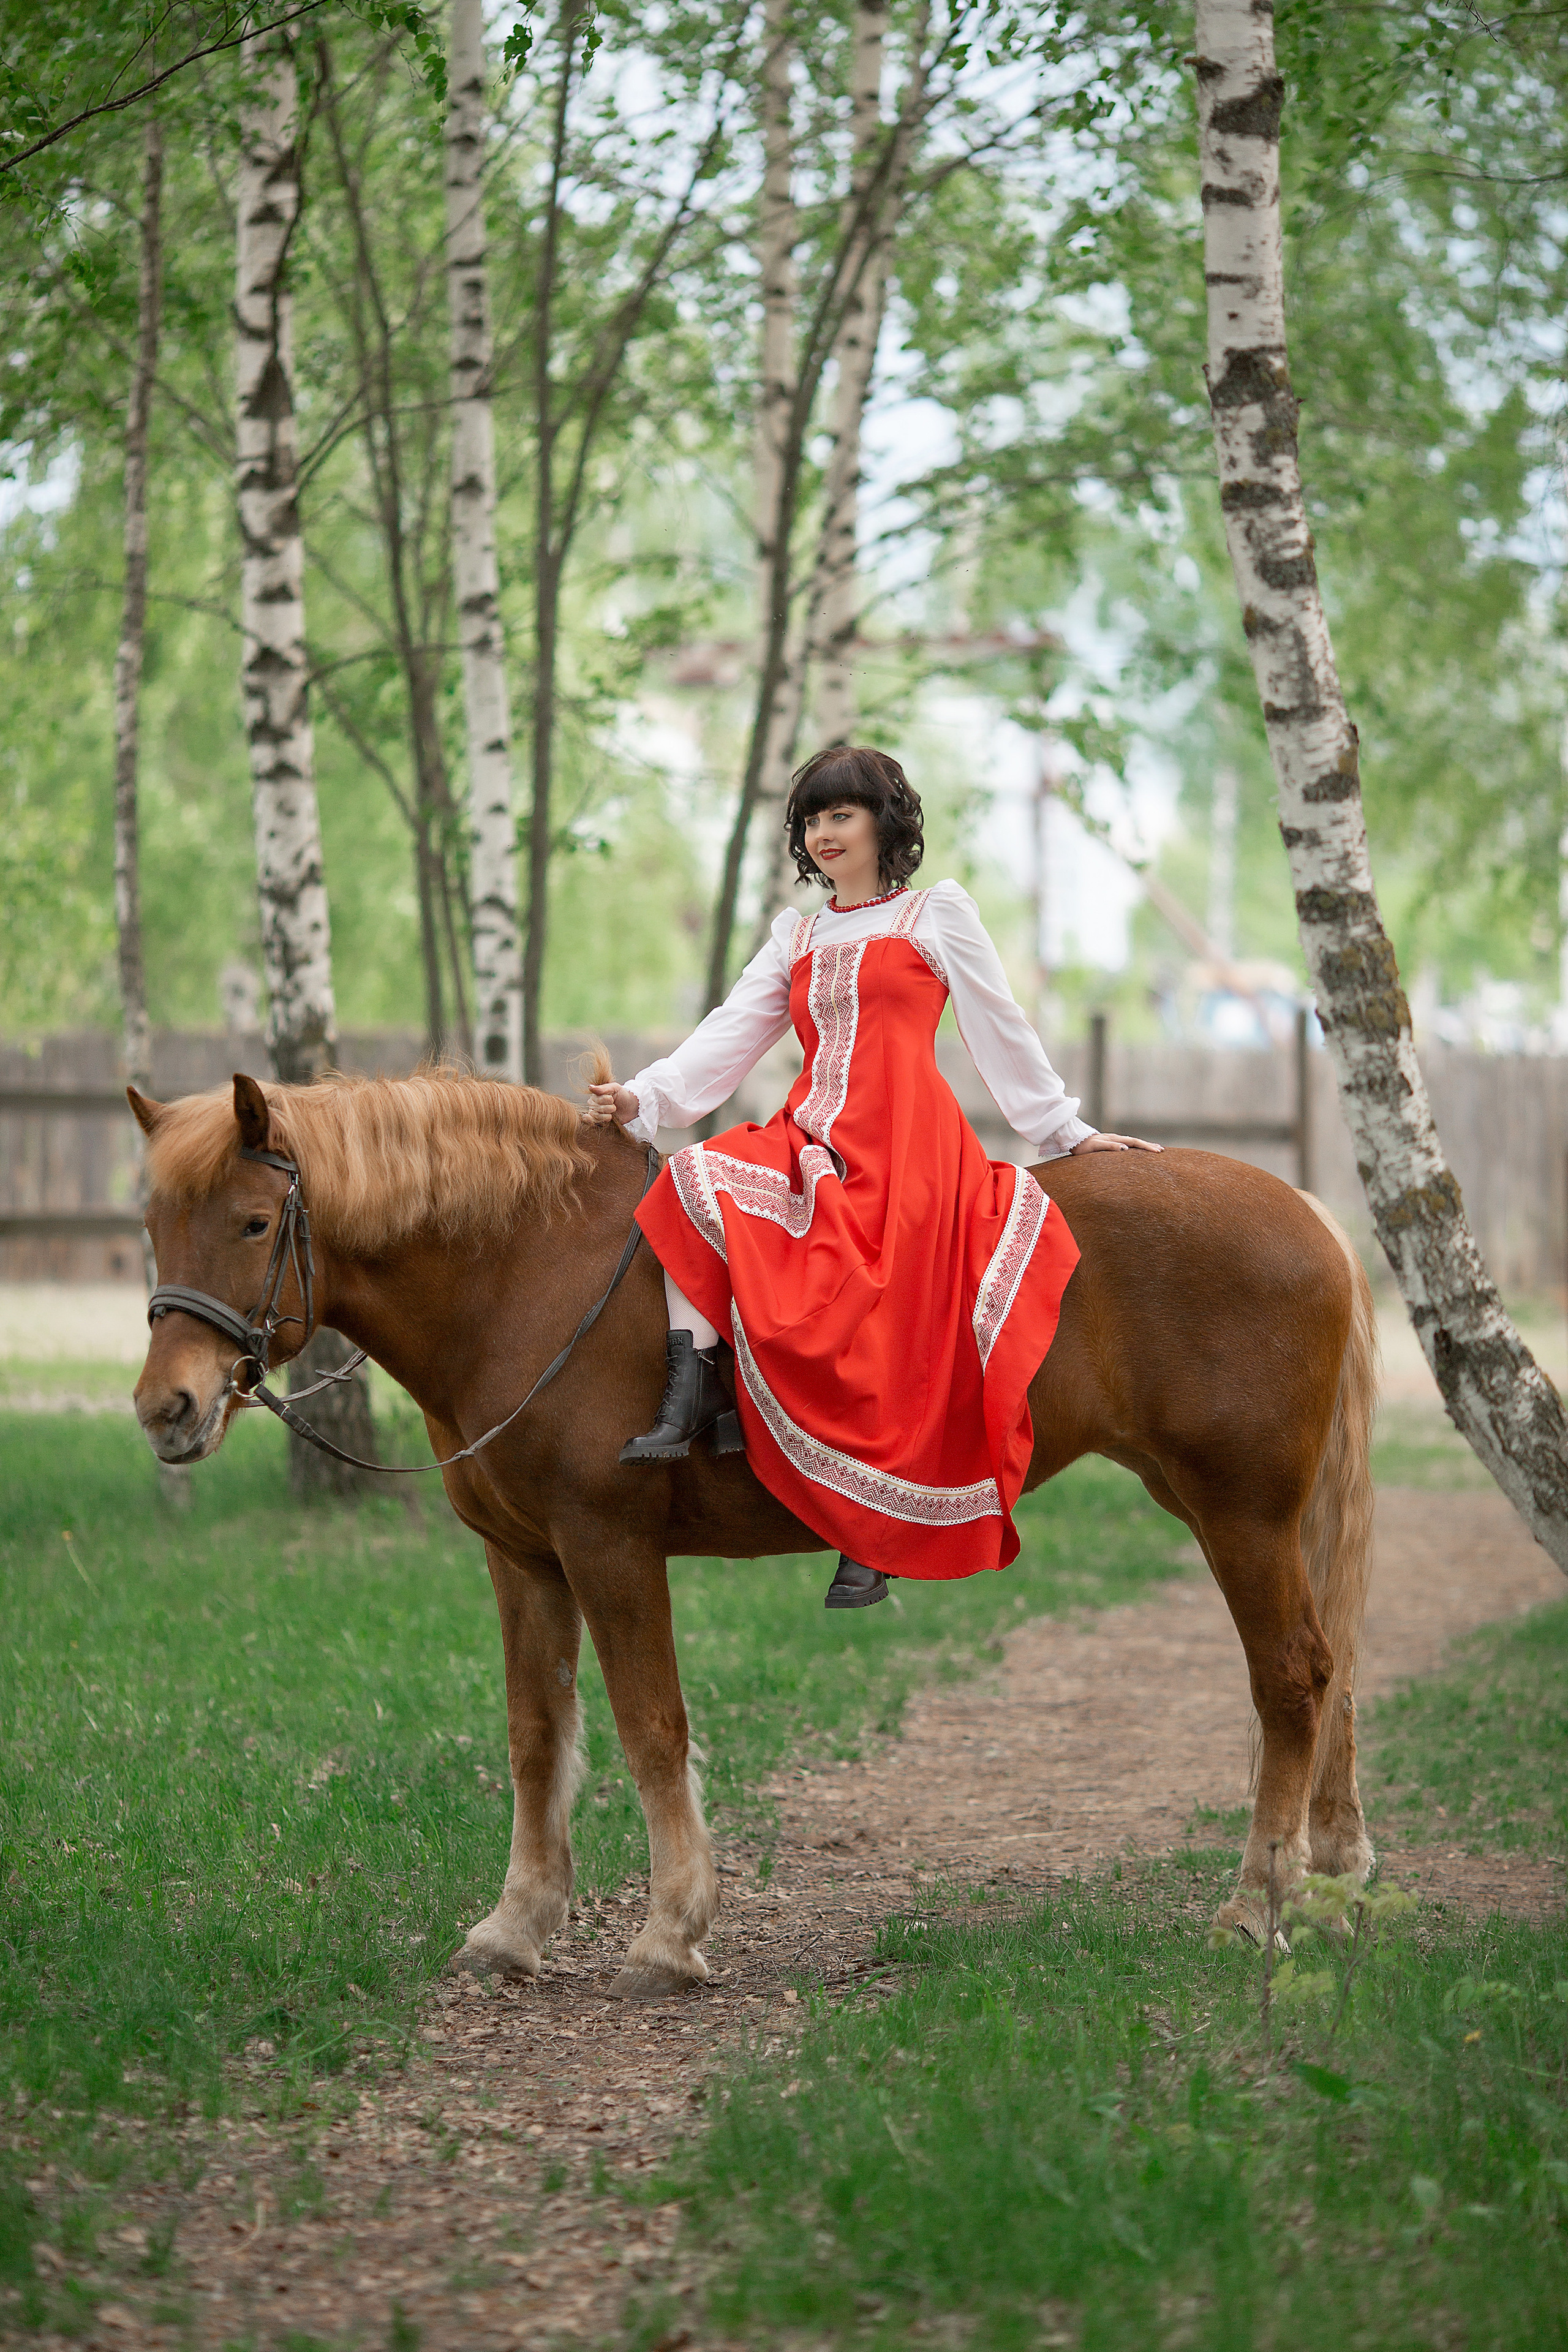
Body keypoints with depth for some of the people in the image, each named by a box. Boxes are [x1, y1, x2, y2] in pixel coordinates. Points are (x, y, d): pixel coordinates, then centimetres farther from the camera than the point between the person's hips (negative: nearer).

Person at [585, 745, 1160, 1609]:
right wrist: (642, 1099, -2)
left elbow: (1000, 1033, 11)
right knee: (694, 1180, -23)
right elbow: (729, 1037, 13)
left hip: (907, 1141, -5)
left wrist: (1063, 1133, 10)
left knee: (874, 1328, -21)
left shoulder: (938, 913, 10)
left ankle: (872, 1537, -16)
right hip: (813, 1141, 5)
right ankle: (693, 1394, -27)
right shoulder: (797, 939, 23)